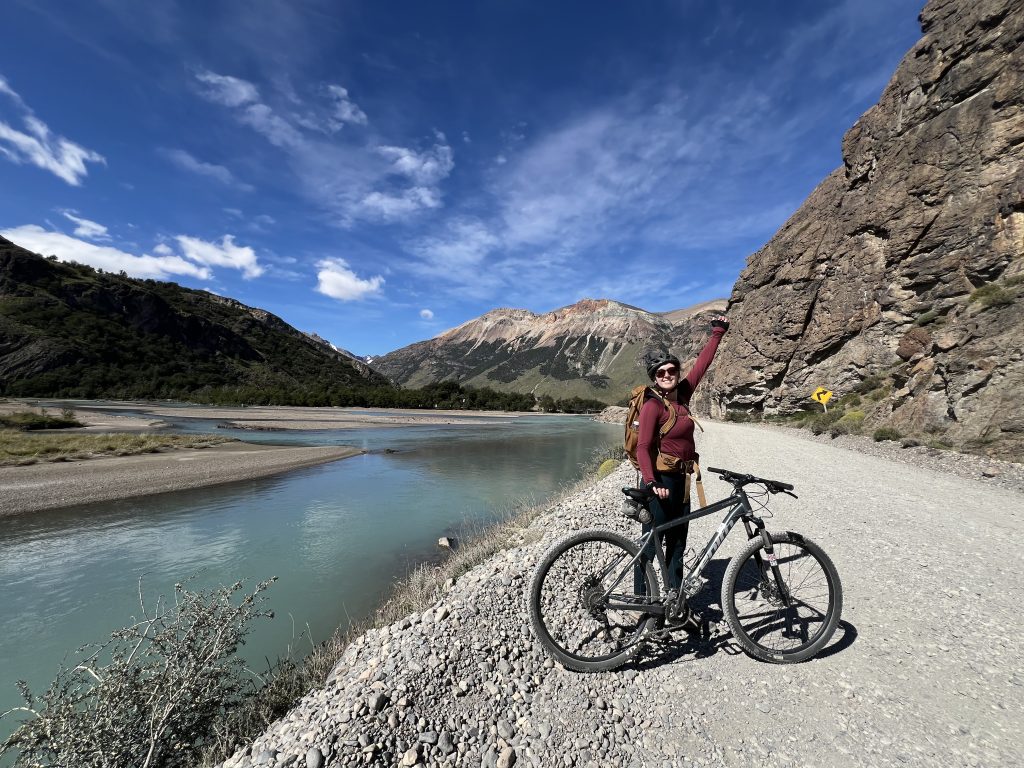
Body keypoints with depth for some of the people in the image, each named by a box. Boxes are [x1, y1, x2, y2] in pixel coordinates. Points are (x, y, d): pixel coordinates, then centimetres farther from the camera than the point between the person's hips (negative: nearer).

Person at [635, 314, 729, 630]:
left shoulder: (683, 395, 6)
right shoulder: (653, 406, -15)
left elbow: (702, 363, 17)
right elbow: (643, 447, -22)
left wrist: (718, 333, 24)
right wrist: (651, 482, -35)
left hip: (680, 480, 9)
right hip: (660, 482, -9)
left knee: (677, 544, 16)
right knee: (651, 545, 1)